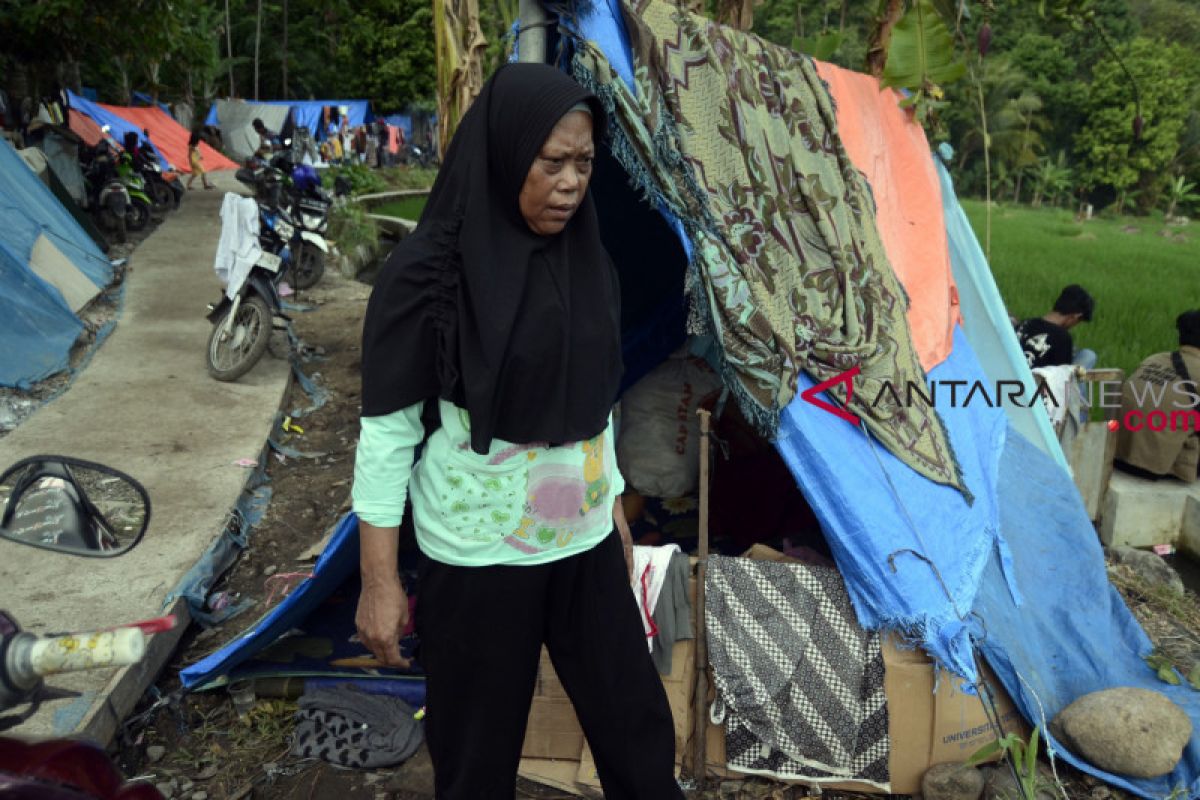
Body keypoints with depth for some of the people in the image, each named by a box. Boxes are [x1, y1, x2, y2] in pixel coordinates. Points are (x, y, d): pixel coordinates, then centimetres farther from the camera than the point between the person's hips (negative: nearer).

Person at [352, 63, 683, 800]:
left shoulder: (588, 261, 1)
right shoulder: (428, 273, -16)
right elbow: (386, 429, -12)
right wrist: (380, 580, -11)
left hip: (585, 543, 5)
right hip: (478, 554, -4)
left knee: (637, 723, 15)